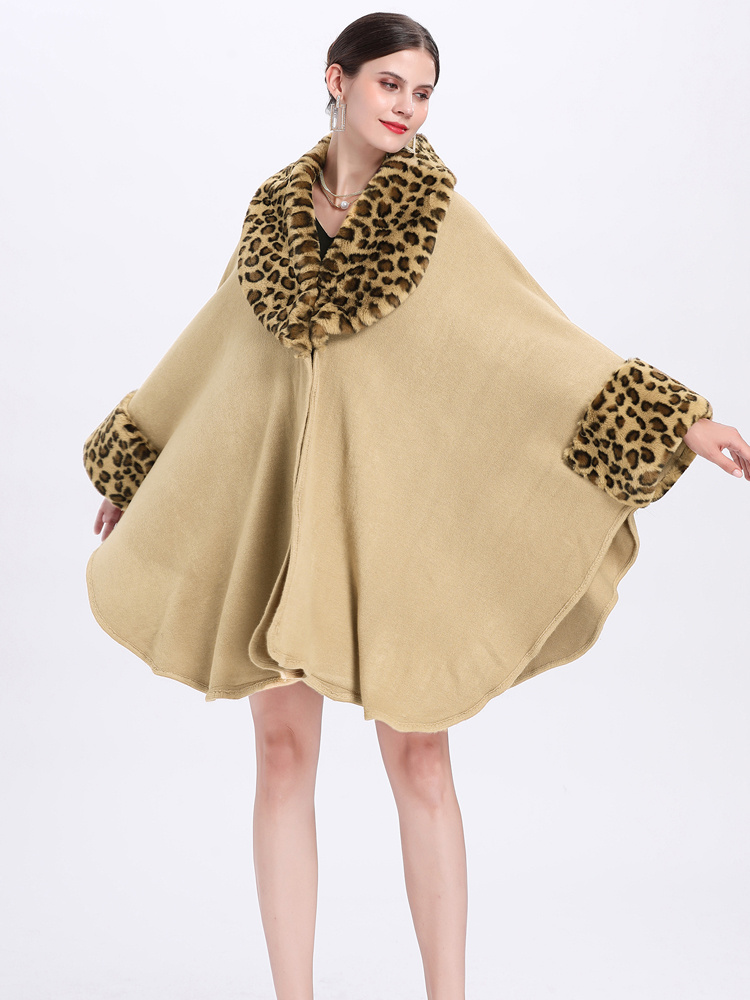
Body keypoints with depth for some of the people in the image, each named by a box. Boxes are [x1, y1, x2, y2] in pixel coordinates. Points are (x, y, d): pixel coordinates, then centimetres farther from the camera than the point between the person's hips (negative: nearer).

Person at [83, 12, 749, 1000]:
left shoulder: (439, 215, 1)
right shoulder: (276, 212, 9)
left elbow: (543, 335, -6)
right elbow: (210, 349, 20)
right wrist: (132, 461, 25)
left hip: (391, 506, -2)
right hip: (279, 503, 3)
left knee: (418, 757, 0)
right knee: (284, 749, 4)